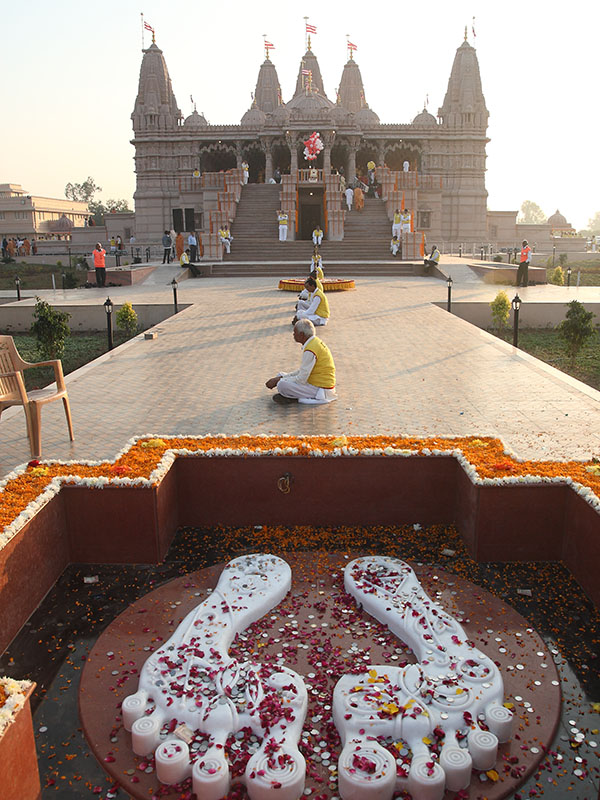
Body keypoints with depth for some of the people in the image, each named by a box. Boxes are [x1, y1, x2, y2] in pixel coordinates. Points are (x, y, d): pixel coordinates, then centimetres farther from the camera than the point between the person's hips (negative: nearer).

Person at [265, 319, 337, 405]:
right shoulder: (314, 342, 8)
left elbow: (301, 379, -23)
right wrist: (280, 377, 4)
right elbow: (303, 371, 13)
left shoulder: (310, 351, -24)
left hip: (321, 390, -10)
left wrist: (278, 381, -11)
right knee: (281, 375, 14)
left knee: (282, 385, -24)